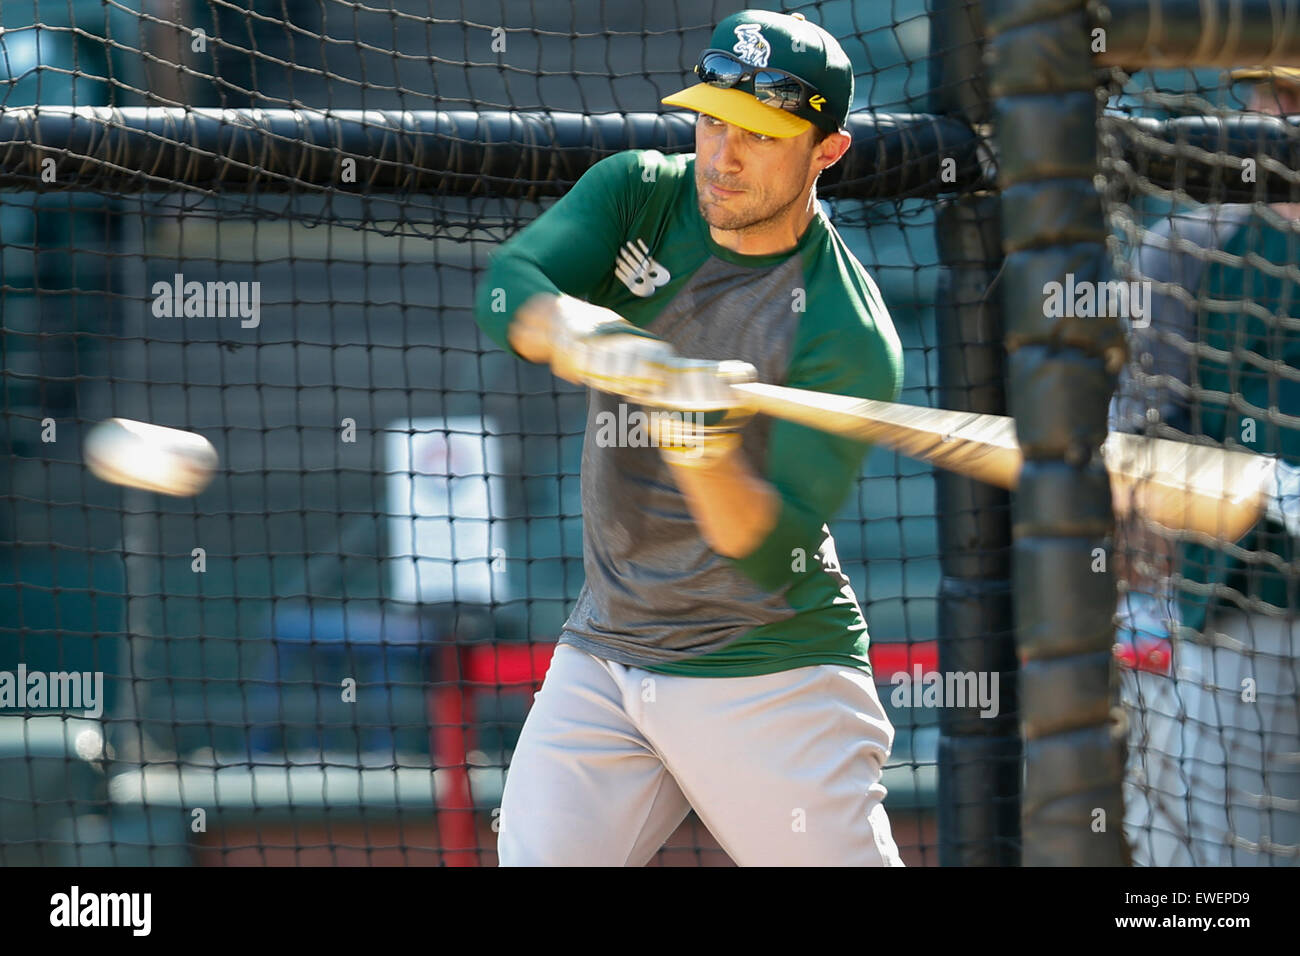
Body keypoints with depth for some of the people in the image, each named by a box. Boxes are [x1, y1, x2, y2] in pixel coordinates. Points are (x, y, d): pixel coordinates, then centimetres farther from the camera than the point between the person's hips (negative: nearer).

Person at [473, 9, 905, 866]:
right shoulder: (638, 194, -1)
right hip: (601, 658, 4)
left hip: (772, 681, -4)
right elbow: (509, 290, -18)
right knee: (534, 857, -4)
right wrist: (588, 341, -39)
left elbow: (774, 556, -23)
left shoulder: (849, 335, -17)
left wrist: (706, 451, -41)